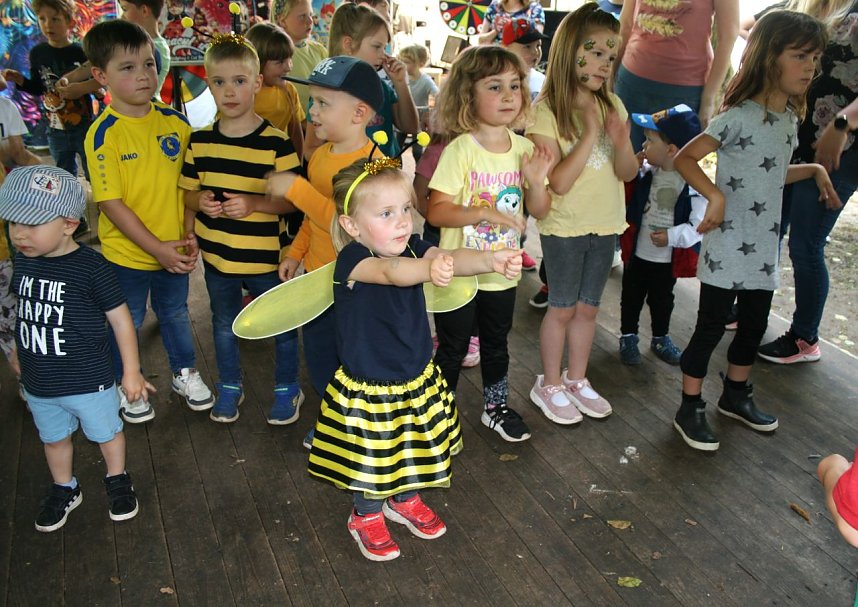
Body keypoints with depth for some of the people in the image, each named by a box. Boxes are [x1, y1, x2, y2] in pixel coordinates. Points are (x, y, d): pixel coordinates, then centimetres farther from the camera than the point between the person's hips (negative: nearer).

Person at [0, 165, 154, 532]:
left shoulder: (90, 267, -23)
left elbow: (120, 319, -16)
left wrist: (131, 372, -12)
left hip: (89, 383, -5)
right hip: (38, 385, 5)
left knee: (106, 434, 18)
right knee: (54, 439, 25)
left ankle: (117, 481, 43)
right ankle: (64, 490, 48)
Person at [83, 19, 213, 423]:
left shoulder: (174, 122, -4)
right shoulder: (104, 134, -17)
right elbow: (111, 204, -17)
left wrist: (190, 236, -6)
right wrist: (157, 249, -18)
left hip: (175, 250, 4)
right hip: (126, 253, -3)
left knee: (175, 313, 23)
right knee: (127, 323, 15)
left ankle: (184, 373, 44)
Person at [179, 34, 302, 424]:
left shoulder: (276, 143, -14)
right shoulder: (200, 141, -1)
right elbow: (187, 192, 8)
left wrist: (253, 203, -27)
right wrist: (200, 201, -14)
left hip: (265, 258, -4)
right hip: (216, 257, 4)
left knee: (282, 326, 11)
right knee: (224, 326, 21)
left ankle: (287, 389, 34)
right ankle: (229, 387, 42)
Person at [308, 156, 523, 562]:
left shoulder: (411, 249, -11)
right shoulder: (352, 260, -27)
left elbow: (451, 257, -29)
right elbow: (391, 271, -48)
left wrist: (490, 260, -50)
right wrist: (430, 268, -70)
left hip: (416, 379, 5)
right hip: (368, 388, -5)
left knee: (415, 448, 26)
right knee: (371, 458, 17)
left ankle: (406, 501, 55)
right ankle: (366, 516, 46)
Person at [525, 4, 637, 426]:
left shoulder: (612, 105, 1)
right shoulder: (546, 111, -15)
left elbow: (628, 173, 1)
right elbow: (559, 182, -21)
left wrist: (620, 141, -19)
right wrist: (590, 133, -25)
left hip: (605, 225, 5)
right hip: (564, 228, -5)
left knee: (587, 308, 15)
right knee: (562, 308, 7)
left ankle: (576, 380, 32)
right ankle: (549, 385, 25)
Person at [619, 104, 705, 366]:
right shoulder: (645, 171, -10)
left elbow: (699, 224, -18)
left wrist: (673, 236, -27)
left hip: (669, 258, -2)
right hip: (637, 252, 2)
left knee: (662, 300, 19)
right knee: (632, 297, 16)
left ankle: (661, 338, 40)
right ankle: (628, 337, 35)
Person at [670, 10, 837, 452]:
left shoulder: (790, 117, 9)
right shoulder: (738, 116, -16)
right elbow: (685, 159, -19)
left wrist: (814, 170, 11)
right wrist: (715, 194, -29)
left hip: (764, 246, 8)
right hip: (727, 246, -8)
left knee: (754, 325, 18)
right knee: (710, 328, 1)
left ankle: (735, 395, 38)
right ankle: (690, 409, 16)